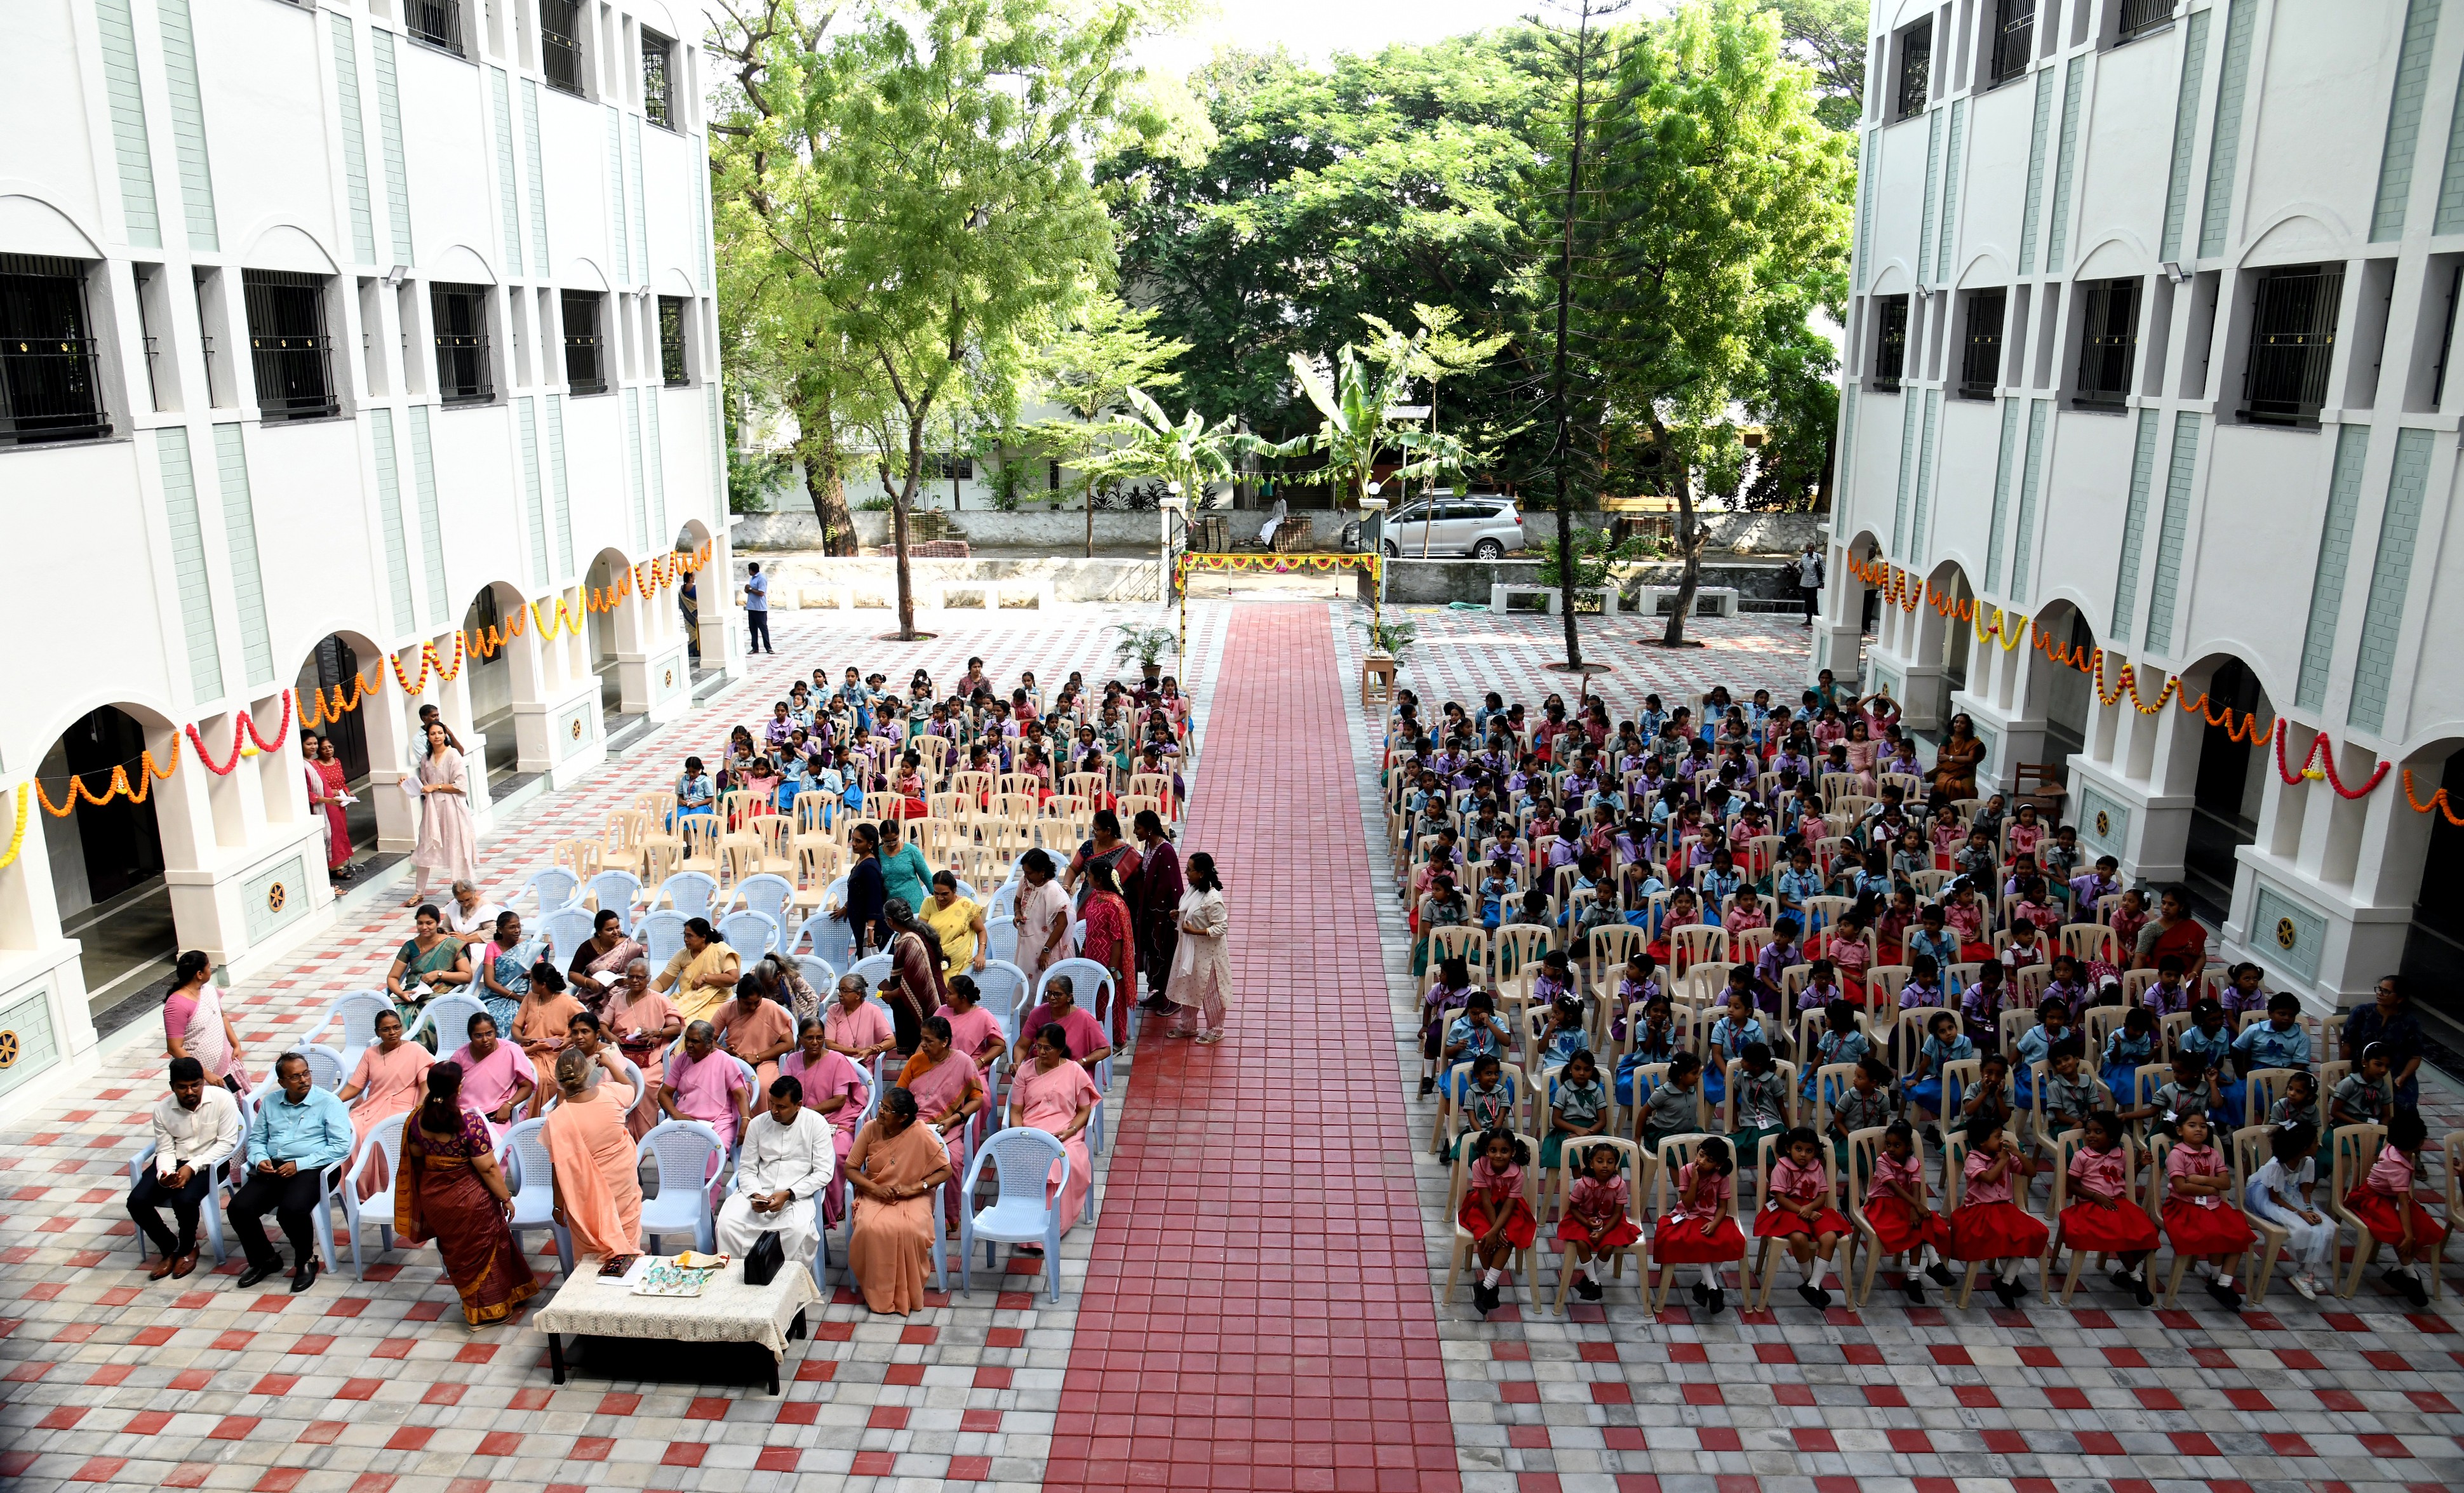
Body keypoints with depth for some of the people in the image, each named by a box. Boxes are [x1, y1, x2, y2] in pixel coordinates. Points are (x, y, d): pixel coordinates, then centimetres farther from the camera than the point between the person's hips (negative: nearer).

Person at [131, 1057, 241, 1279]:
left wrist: (192, 1167, -23)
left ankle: (188, 1248, 2)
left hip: (209, 1162, -4)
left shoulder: (222, 1099, -16)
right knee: (137, 1202, -17)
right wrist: (164, 1174, -23)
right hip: (175, 1162, 4)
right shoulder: (162, 1110, -4)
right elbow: (165, 1150, -1)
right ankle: (169, 1248, 8)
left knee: (184, 1200, -30)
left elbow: (227, 1143, -14)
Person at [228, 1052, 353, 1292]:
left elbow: (341, 1146, -9)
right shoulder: (271, 1102, 17)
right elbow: (256, 1139, 21)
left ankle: (306, 1262, -3)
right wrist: (260, 1160, -2)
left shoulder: (328, 1102, -1)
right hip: (272, 1168, 6)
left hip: (309, 1169, -5)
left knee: (291, 1210, -32)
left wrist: (299, 1165, -16)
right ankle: (265, 1260, 9)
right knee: (239, 1208, -18)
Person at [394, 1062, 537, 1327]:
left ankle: (471, 1302, 38)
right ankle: (487, 1311, 22)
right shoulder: (470, 1122, -26)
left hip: (433, 1197, 6)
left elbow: (416, 1154, 9)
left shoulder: (418, 1118, -9)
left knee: (456, 1252, 22)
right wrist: (506, 1198, -10)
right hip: (469, 1200, -6)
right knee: (480, 1251, 12)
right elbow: (487, 1168, -21)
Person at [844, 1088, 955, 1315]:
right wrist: (875, 1189, -16)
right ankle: (877, 1292, -9)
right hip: (875, 1195, 2)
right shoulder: (870, 1129, -7)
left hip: (912, 1198, -2)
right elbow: (850, 1168, 1)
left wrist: (914, 1188, -20)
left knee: (909, 1231, -33)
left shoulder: (921, 1135, -16)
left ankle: (905, 1295, -10)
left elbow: (945, 1170, -8)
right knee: (872, 1229, -31)